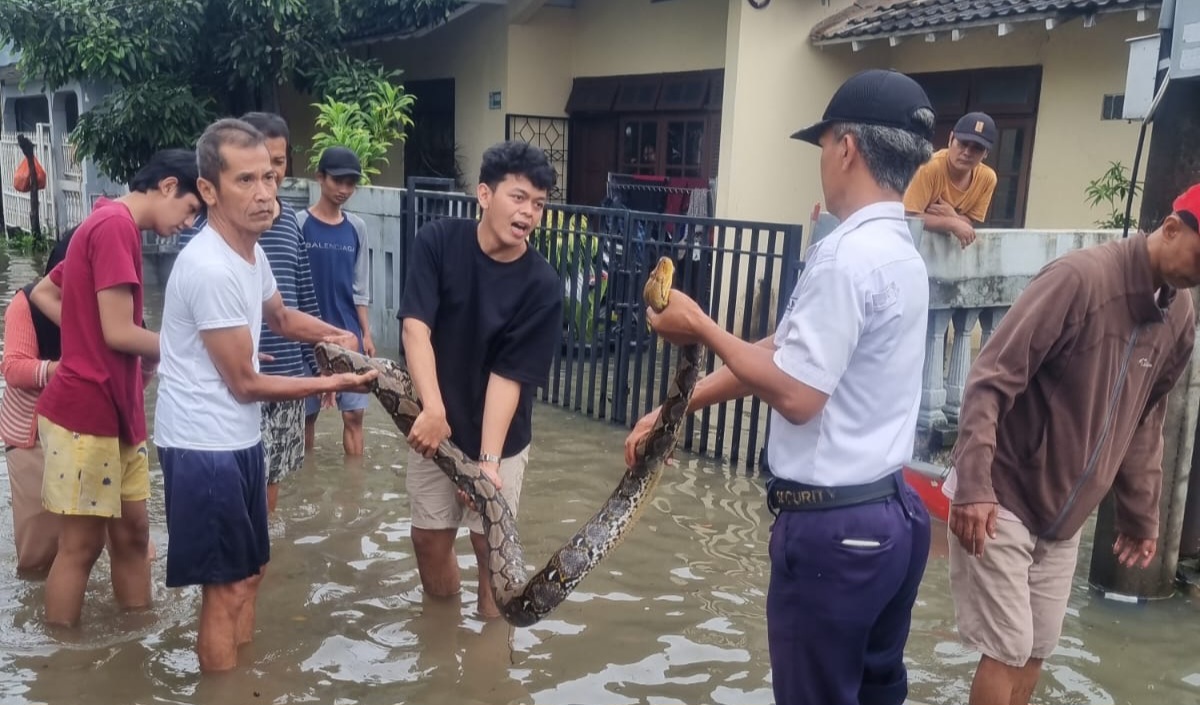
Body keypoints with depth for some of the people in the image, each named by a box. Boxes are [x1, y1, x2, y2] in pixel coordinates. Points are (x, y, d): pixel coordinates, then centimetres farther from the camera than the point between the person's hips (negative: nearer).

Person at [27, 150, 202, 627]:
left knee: (133, 530, 15)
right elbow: (120, 332, -20)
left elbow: (43, 293, 23)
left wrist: (86, 337, 13)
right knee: (82, 543, 3)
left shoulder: (107, 225, 14)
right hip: (86, 413, -9)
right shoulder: (116, 226, -17)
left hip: (117, 409, 10)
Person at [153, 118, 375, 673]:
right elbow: (245, 384, -18)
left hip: (238, 438, 10)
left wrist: (333, 335, 8)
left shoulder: (250, 249, 5)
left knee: (249, 572, 20)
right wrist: (333, 383, -9)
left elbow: (280, 317, 26)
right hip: (204, 444, -10)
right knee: (227, 586, 1)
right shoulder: (211, 268, -24)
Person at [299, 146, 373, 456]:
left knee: (354, 413, 2)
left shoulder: (357, 228, 7)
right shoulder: (300, 224, -5)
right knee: (306, 412, 7)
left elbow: (359, 287, 10)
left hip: (349, 336, 3)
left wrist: (366, 333, 6)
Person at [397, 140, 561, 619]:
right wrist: (432, 409, -35)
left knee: (490, 544, 7)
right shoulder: (438, 241, -13)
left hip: (499, 435, -2)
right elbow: (415, 326, -21)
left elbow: (510, 374, -18)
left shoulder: (541, 284, -17)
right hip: (435, 424, 2)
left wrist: (487, 460, -27)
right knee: (429, 539, 14)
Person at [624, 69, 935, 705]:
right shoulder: (900, 252, 10)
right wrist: (676, 408, 11)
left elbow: (795, 394, -22)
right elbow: (780, 351, 11)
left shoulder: (846, 255, -20)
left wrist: (702, 328, -9)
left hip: (832, 527, -9)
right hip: (891, 514, 9)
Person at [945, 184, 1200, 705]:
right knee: (1009, 650, -1)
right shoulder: (1081, 277, -19)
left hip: (1064, 515, 7)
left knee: (1038, 649, 13)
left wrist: (1141, 516, 19)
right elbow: (991, 380, -22)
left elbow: (1145, 423, 15)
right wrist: (973, 486, -28)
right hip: (1001, 499, -7)